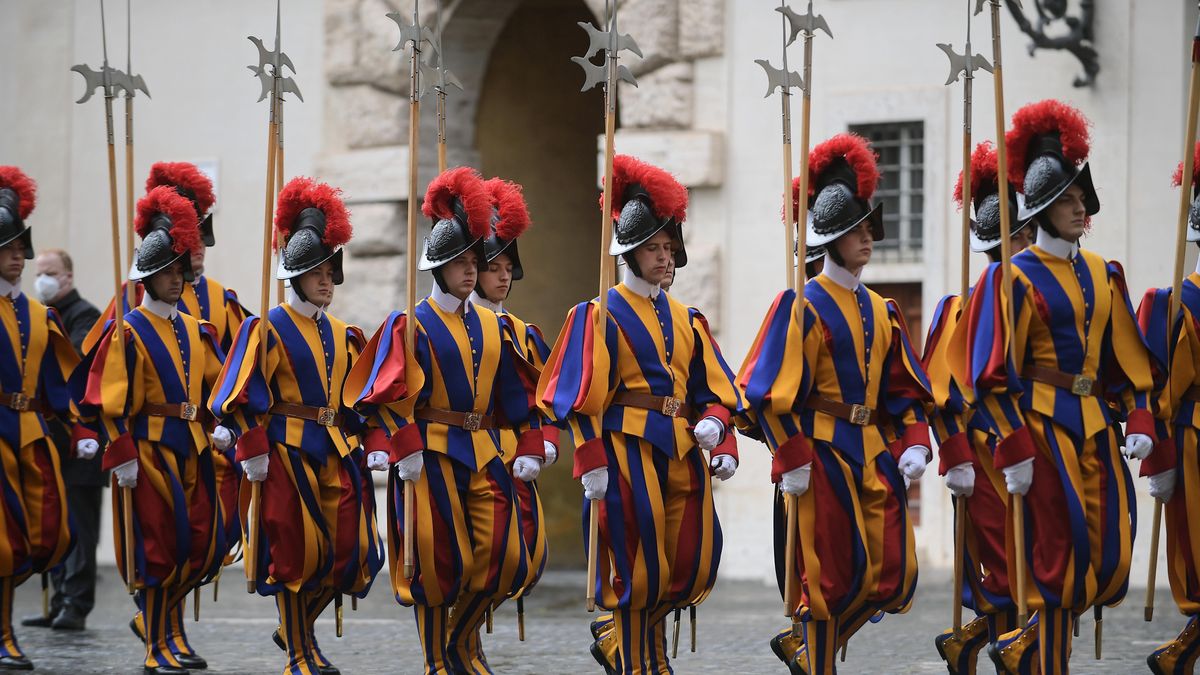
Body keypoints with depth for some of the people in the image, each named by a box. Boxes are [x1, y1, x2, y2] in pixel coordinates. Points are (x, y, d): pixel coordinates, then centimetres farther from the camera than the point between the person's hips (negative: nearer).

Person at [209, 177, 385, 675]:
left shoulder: (344, 335, 14)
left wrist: (375, 445, 5)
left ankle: (297, 627, 24)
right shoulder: (268, 329, -5)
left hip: (339, 452, 6)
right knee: (296, 551, -3)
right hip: (289, 452, -6)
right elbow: (242, 396, -11)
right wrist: (254, 452, -18)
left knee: (351, 550, 3)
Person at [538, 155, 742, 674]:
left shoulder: (686, 319, 16)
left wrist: (714, 425, -6)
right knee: (638, 568, -4)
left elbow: (715, 387, 15)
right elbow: (583, 397, -8)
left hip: (683, 453, 6)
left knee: (695, 568, 4)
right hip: (628, 450, -6)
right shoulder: (600, 316, -3)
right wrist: (592, 466, -15)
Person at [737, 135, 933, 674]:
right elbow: (773, 392, -12)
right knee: (831, 575, -4)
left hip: (874, 455, 7)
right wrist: (791, 461, -17)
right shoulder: (803, 306, -7)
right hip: (823, 453, -7)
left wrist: (914, 444, 1)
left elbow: (905, 388, 16)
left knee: (893, 576, 3)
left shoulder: (880, 311, 14)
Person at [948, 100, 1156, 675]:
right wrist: (1014, 451, -14)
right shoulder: (1016, 277, -6)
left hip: (1097, 424, 6)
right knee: (1061, 555, -6)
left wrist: (1139, 420, 0)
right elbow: (995, 374, -8)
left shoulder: (1103, 275, 13)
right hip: (1044, 424, -6)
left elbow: (1129, 359, 15)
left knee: (1111, 559, 2)